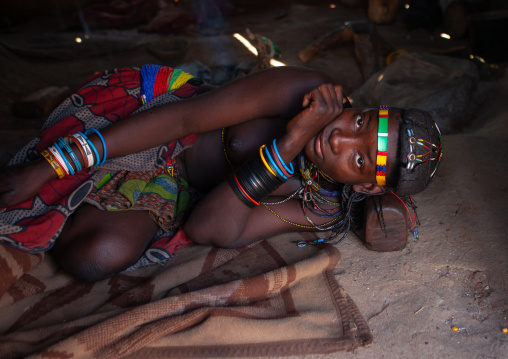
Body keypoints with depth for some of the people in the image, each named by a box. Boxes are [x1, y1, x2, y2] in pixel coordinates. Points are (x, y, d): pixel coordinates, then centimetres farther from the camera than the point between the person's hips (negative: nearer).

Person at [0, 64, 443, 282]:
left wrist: (289, 145, -35)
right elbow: (182, 117, -23)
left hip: (178, 192, 1)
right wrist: (49, 165, -24)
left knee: (99, 256, -24)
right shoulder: (308, 92, -22)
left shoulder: (325, 212, -14)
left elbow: (205, 229, -22)